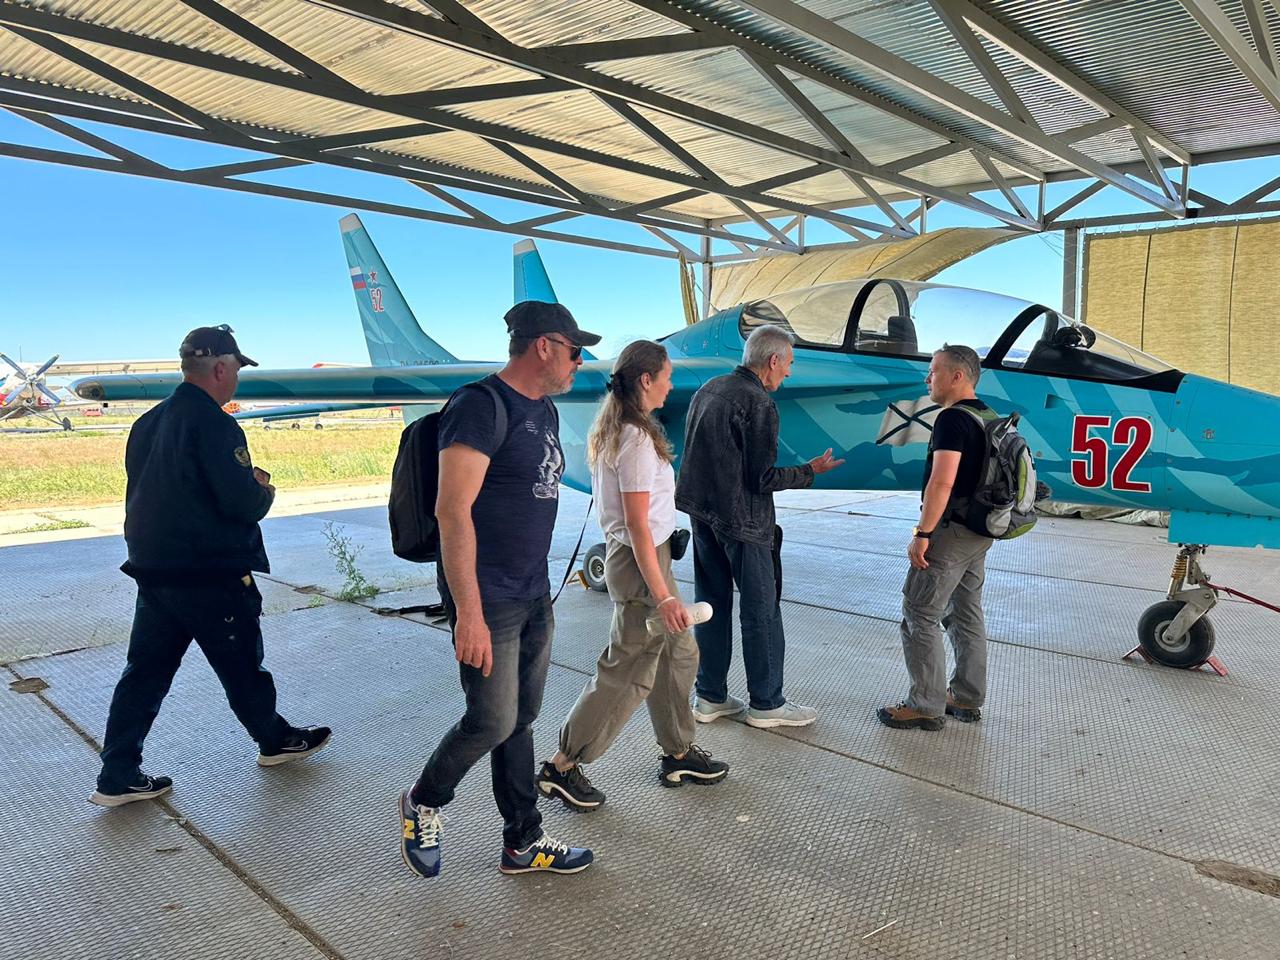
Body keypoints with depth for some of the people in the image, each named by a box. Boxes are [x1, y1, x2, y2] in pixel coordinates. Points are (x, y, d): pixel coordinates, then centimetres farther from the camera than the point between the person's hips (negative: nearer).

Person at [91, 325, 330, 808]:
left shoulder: (148, 423, 9)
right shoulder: (213, 423, -18)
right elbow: (243, 503, -24)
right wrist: (264, 490, 0)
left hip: (151, 568, 8)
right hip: (210, 574, -8)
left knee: (145, 671, 12)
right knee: (242, 666, 11)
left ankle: (117, 776, 16)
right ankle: (275, 740, 30)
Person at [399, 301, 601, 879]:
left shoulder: (544, 410, 12)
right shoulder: (481, 406, -17)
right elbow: (452, 510, -23)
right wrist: (469, 611, -26)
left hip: (535, 597, 9)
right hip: (488, 599, -9)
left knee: (522, 719, 15)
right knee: (492, 721, -2)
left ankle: (523, 843, 28)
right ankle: (423, 804, 26)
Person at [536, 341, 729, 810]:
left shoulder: (612, 431, 7)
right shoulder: (637, 440, -21)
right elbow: (638, 527, -23)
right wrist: (662, 596, -21)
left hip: (644, 554, 10)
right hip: (640, 561, -10)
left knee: (678, 653, 19)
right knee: (629, 670, 1)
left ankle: (678, 754, 32)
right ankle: (562, 767, 12)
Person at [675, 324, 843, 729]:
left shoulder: (709, 389, 9)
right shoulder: (759, 404, -17)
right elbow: (762, 479, -17)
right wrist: (810, 471, -5)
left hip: (703, 513, 8)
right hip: (742, 523, -8)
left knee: (711, 604, 14)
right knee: (761, 611, 4)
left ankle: (711, 698, 23)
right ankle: (766, 703, 16)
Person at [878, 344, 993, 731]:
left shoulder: (953, 419, -18)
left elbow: (942, 482, -26)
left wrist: (922, 534, -23)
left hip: (952, 531, -10)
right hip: (980, 532, 10)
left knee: (920, 615, -2)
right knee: (967, 614, 16)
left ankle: (926, 706, 3)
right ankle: (967, 699, 26)